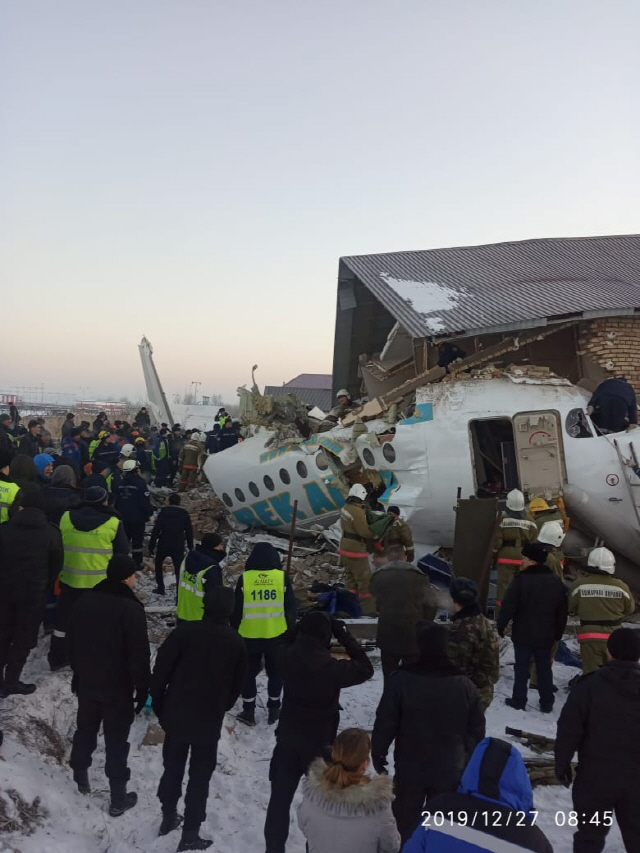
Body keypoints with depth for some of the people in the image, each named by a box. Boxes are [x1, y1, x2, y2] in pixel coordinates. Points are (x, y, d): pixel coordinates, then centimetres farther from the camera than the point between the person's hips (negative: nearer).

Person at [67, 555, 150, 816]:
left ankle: (81, 778, 41)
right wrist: (142, 689, -8)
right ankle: (118, 799, 13)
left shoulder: (84, 601, -1)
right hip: (118, 689, -5)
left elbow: (71, 642, 11)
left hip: (86, 683, 6)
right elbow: (139, 655, -20)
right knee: (116, 743, 5)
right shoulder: (131, 609, -21)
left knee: (85, 732, 24)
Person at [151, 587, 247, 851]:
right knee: (200, 775, 9)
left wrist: (158, 703, 4)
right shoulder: (236, 643, -5)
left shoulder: (185, 631, -12)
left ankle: (168, 817, 33)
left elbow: (161, 669, -9)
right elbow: (237, 685, 5)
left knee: (172, 766, 20)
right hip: (210, 720, 0)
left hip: (176, 714, 1)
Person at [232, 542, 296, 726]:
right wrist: (290, 632, 11)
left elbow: (236, 610, -2)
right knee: (275, 672, 16)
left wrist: (234, 632, 10)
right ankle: (274, 710, 24)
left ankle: (248, 712, 17)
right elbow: (290, 608, 0)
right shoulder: (283, 578, -7)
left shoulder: (244, 578, -8)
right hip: (277, 635, 1)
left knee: (249, 672, 13)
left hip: (249, 636, 0)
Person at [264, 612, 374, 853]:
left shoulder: (287, 657, -13)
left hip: (287, 738, 4)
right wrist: (344, 635, -13)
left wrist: (307, 623, 0)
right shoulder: (330, 667, -26)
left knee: (280, 797, 15)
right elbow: (365, 669, -12)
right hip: (319, 743, -4)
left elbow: (290, 640, 12)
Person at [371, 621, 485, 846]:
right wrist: (470, 763, 15)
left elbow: (385, 723, -10)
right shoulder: (465, 685, -9)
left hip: (409, 768, -1)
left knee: (406, 821, 16)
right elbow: (476, 731, 0)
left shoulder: (400, 680, -17)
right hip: (450, 770, 2)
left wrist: (377, 753, 6)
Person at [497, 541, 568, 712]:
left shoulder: (521, 580, -18)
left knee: (521, 668, 7)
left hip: (523, 635, -4)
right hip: (546, 636, 4)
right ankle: (547, 704, 19)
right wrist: (558, 634, 18)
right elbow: (562, 612, 8)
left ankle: (519, 701, 14)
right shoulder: (556, 582, 1)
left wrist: (500, 627, -4)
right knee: (544, 668, 13)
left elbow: (508, 607, -17)